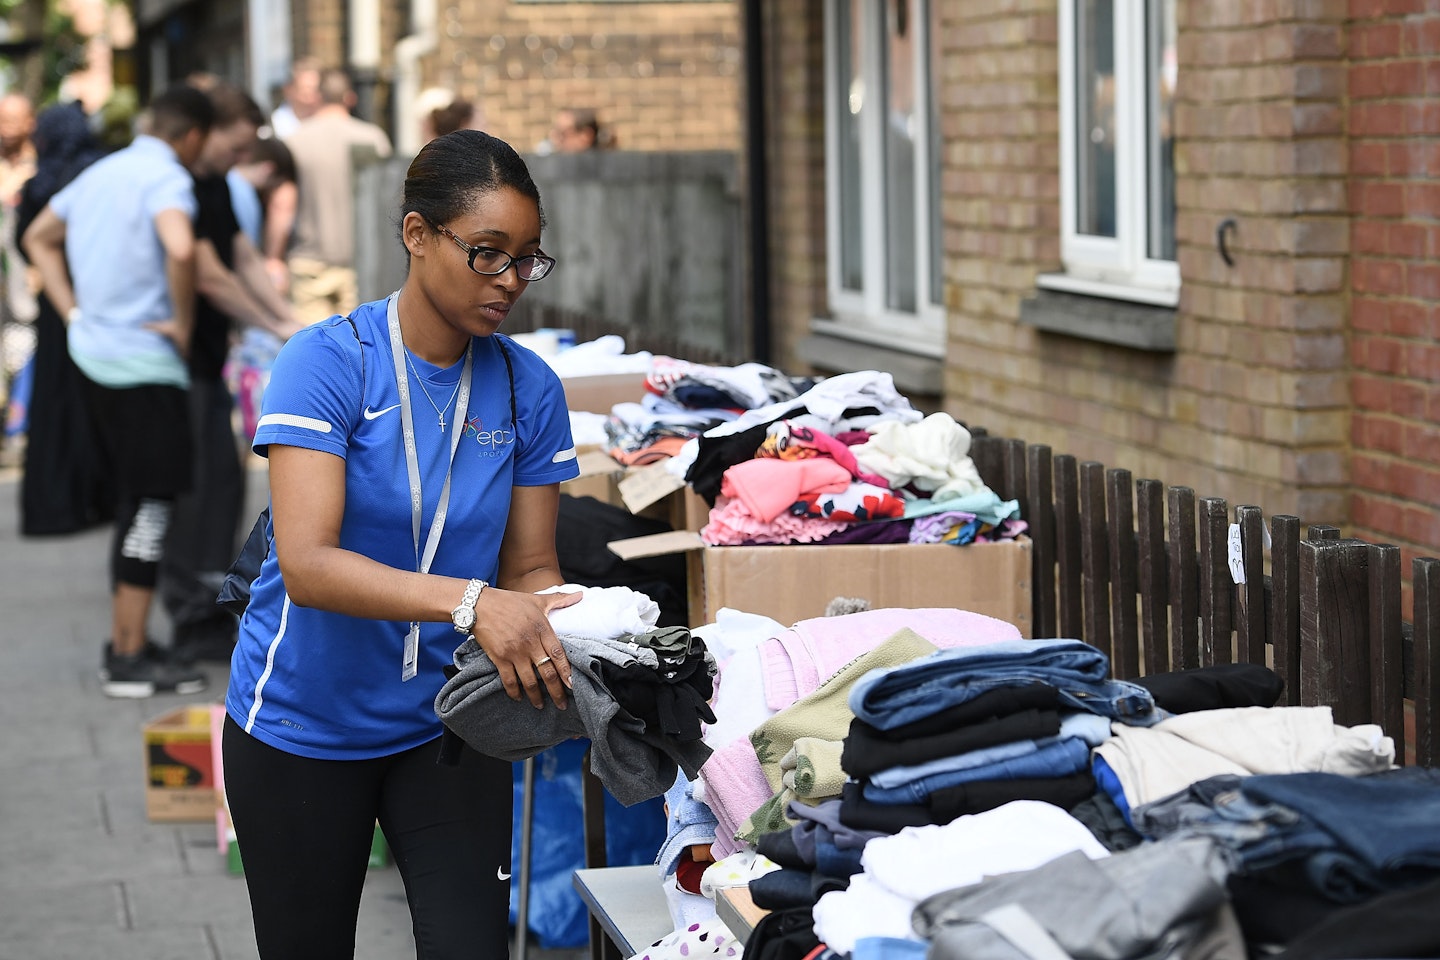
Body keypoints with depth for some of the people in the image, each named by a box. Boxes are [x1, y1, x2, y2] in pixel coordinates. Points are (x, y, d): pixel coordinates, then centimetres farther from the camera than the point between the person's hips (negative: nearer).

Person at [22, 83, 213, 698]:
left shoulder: (102, 171, 15)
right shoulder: (167, 177, -13)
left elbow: (39, 238, 26)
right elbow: (179, 248, -33)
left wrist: (74, 313, 17)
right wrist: (183, 322, -18)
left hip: (94, 350, 9)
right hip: (144, 362, -9)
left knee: (136, 502, 17)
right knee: (151, 503, -3)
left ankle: (124, 645, 22)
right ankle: (131, 659, -2)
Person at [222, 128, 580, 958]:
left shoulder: (528, 387, -4)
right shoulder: (328, 361, -17)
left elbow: (530, 566, 0)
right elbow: (307, 564, -28)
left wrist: (558, 629, -24)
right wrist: (469, 602, -41)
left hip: (450, 726, 3)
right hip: (304, 724, -3)